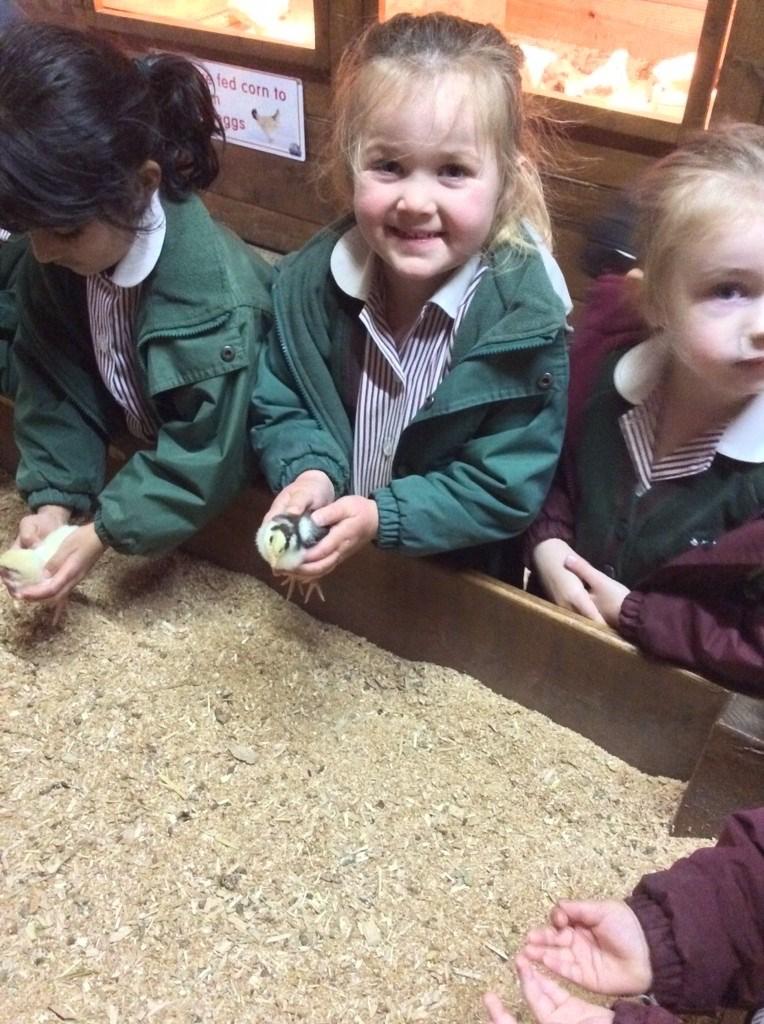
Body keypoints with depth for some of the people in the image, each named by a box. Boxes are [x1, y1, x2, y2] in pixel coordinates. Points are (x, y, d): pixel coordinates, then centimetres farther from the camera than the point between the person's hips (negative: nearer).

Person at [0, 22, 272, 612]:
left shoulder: (215, 303, -37)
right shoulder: (57, 254, -16)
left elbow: (205, 458, -29)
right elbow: (52, 385, -10)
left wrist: (105, 532, -30)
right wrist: (54, 499, -22)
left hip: (237, 494, -6)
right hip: (140, 448, 7)